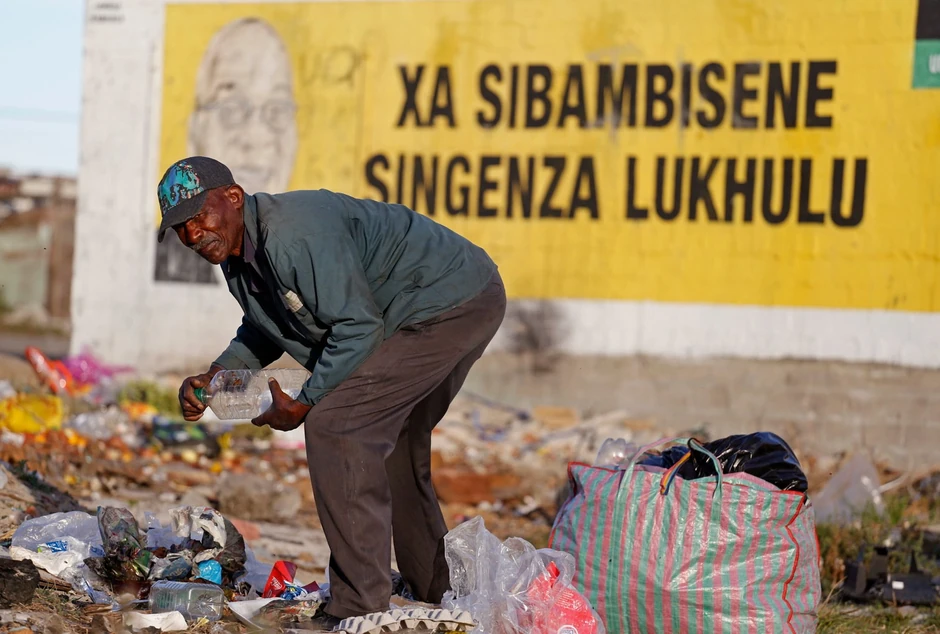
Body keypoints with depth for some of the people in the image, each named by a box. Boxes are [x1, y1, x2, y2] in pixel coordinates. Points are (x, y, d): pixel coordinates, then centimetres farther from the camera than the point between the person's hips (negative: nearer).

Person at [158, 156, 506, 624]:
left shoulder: (293, 236, -27)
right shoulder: (237, 251, 5)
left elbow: (358, 326, -26)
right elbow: (263, 330, 20)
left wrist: (304, 404, -17)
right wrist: (215, 376, 3)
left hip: (454, 303, -11)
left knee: (333, 424, -16)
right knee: (387, 440, 25)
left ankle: (359, 609, -15)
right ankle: (435, 590, 41)